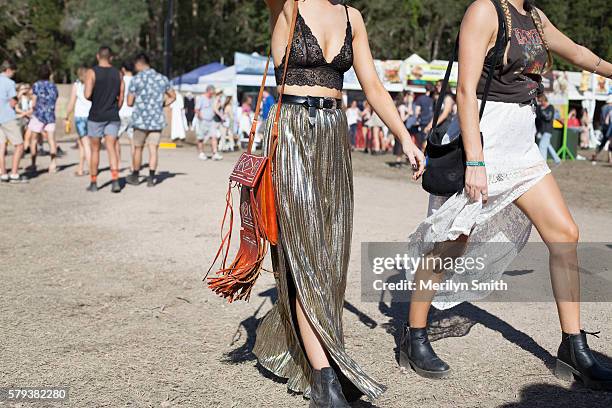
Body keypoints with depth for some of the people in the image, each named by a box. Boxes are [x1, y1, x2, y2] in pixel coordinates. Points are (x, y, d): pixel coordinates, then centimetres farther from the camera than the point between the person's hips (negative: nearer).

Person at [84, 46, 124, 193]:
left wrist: (94, 98, 6)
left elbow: (87, 95, -16)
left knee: (95, 149, 9)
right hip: (113, 117, 2)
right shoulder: (118, 73, 4)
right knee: (111, 148, -1)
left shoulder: (92, 72, -6)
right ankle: (115, 180, -15)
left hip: (96, 116, -2)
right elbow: (121, 98, 5)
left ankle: (93, 182, 15)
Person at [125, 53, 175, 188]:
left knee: (138, 148, 12)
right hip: (157, 120, 2)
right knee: (153, 150, 3)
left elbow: (130, 102, -5)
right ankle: (151, 178, -2)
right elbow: (173, 96, 16)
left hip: (140, 120, -2)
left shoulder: (136, 79, -7)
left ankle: (135, 176, 23)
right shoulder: (162, 78, 5)